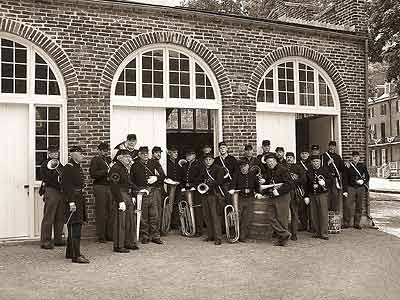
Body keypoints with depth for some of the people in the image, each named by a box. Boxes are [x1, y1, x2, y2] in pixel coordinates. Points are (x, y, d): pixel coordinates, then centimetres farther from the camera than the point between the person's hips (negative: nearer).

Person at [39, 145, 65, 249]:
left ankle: (58, 239, 17)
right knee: (48, 217, -6)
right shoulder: (45, 164, 0)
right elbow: (45, 179, -11)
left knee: (60, 217, 9)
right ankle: (45, 241, -2)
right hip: (51, 191, -7)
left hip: (61, 192, 7)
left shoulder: (59, 164, 21)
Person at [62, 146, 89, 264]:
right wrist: (71, 202, -23)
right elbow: (66, 186, -18)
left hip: (80, 199, 10)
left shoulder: (78, 167, 16)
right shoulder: (68, 168, -12)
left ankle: (70, 252, 27)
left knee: (77, 226, 15)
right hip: (73, 200, -10)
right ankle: (76, 256, -6)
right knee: (75, 228, -9)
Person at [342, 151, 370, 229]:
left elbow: (367, 176, 13)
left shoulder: (363, 166, 9)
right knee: (348, 206, -10)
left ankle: (357, 223, 15)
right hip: (350, 188, -2)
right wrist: (345, 190, -5)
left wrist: (363, 181, -10)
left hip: (361, 188, 2)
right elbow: (345, 179, 1)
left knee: (359, 207, 6)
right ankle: (346, 223, -1)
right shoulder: (348, 166, 2)